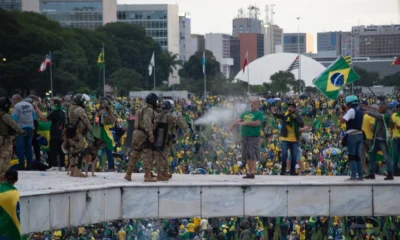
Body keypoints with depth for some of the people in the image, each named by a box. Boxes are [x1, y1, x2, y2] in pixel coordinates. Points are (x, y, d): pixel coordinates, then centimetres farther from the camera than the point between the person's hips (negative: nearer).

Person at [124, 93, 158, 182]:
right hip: (143, 135, -10)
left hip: (137, 134, 10)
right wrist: (151, 135, -31)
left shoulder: (142, 110, 20)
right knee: (148, 155, -8)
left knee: (135, 155, 15)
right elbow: (147, 122, -25)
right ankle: (148, 176, -12)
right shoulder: (149, 110, -11)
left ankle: (128, 174, 18)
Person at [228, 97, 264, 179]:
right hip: (245, 136, 6)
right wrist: (232, 126, -8)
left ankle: (252, 173, -8)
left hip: (254, 137, -6)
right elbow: (238, 120, 10)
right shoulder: (245, 113, 18)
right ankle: (249, 172, 15)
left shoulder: (259, 114, 0)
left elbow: (258, 123, -16)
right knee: (247, 156, 9)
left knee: (253, 156, -8)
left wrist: (245, 123, -18)